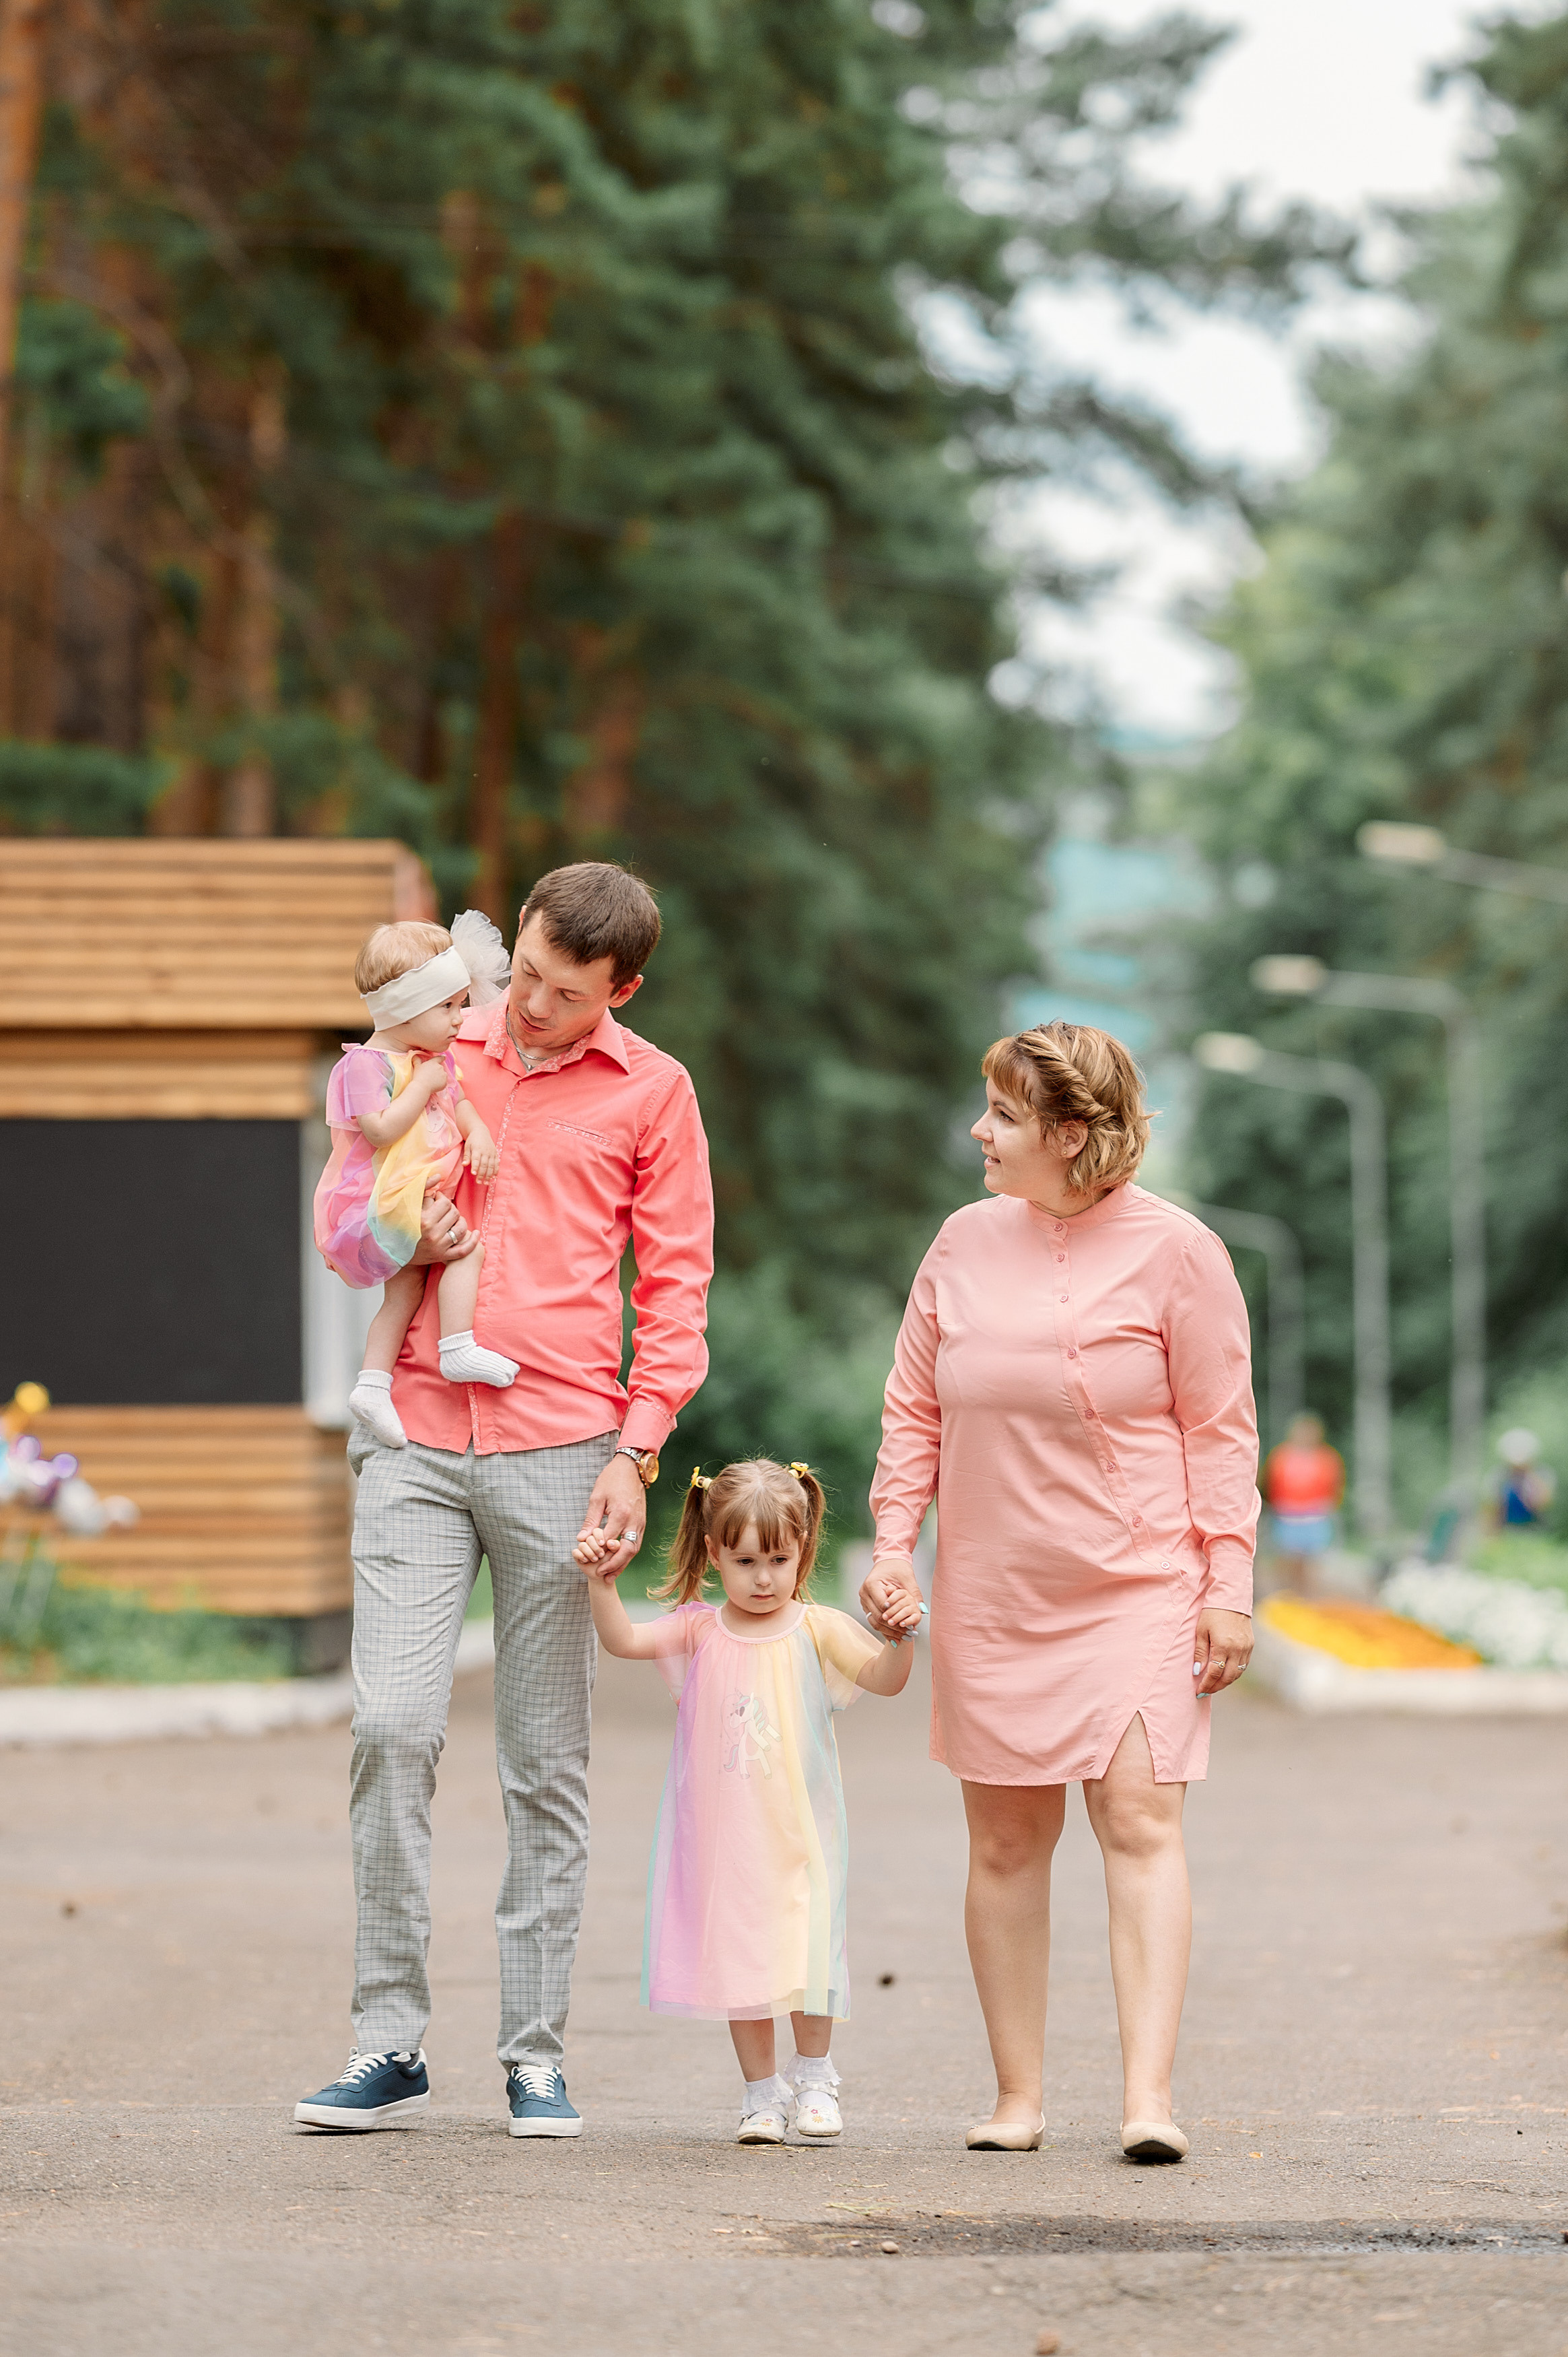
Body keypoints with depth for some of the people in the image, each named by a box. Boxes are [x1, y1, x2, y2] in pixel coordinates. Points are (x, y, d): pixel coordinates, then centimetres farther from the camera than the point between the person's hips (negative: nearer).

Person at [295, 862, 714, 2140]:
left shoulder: (651, 1090, 5)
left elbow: (676, 1289, 5)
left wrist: (636, 1450, -5)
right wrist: (406, 1242, -3)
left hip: (561, 1452, -1)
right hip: (417, 1440, 1)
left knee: (549, 1764, 2)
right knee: (392, 1728, -9)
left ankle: (537, 2052, 9)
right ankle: (390, 2043, -3)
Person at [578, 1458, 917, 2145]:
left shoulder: (817, 1630, -5)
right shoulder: (699, 1631, 0)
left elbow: (883, 1679, -15)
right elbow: (624, 1640, -10)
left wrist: (899, 1638, -35)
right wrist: (602, 1584, -26)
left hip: (797, 1829, -1)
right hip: (722, 1833, 2)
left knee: (805, 1946, 1)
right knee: (738, 1953, 5)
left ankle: (813, 2077, 22)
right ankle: (762, 2091, 18)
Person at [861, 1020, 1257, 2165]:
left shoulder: (1174, 1252, -5)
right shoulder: (967, 1242, 6)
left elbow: (1220, 1428, -3)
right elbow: (914, 1411, 13)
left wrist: (1228, 1586, -7)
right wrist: (894, 1543, 3)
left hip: (1137, 1588, -4)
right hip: (992, 1596, 4)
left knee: (1140, 1821, -15)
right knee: (1006, 1840, 6)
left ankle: (1149, 2097, -18)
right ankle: (1018, 2098, 14)